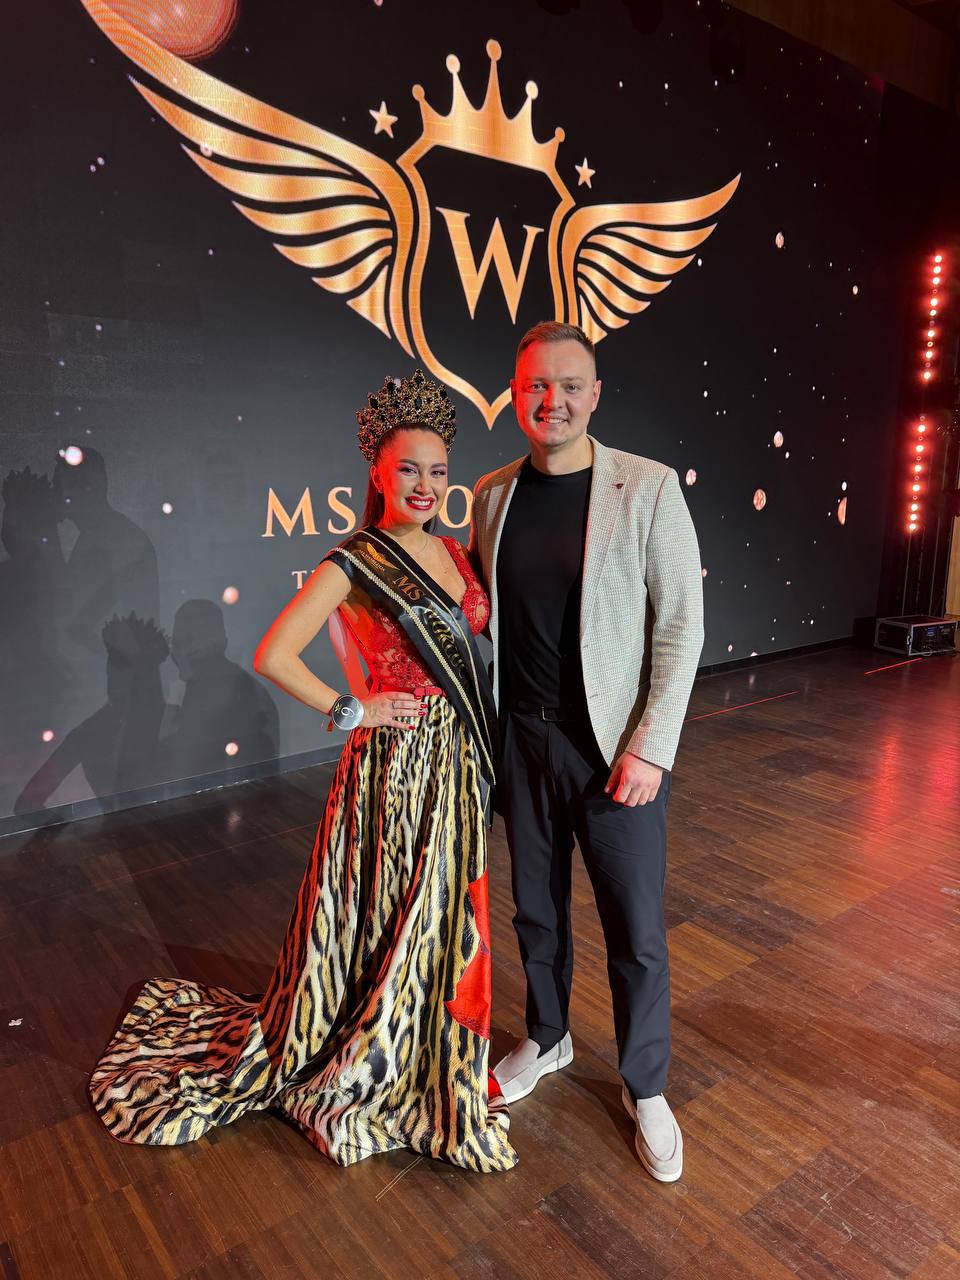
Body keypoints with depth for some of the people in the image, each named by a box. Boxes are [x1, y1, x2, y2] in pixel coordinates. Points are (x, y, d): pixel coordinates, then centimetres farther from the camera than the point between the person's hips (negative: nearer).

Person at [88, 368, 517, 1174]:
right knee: (387, 915, 8)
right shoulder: (353, 565, -14)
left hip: (458, 758, 7)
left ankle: (424, 1051, 44)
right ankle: (351, 1062, 34)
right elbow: (274, 656, -19)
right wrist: (350, 710, -13)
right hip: (395, 761, -7)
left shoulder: (455, 552, 6)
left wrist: (484, 740, 6)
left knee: (443, 915, 19)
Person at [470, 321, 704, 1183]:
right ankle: (547, 1039, 46)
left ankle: (647, 1088, 34)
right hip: (521, 738, 4)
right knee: (536, 910, 20)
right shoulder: (493, 495, 3)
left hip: (617, 747, -3)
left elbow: (681, 624, -9)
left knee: (636, 930, 8)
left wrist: (650, 748, -13)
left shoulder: (649, 488, -9)